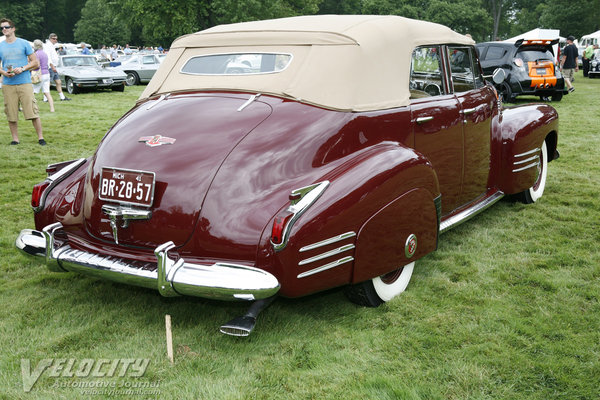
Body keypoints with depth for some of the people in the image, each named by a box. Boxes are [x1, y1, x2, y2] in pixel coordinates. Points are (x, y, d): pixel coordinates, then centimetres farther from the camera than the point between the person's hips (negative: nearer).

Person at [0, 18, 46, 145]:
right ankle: (15, 139, 13)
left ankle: (40, 137, 2)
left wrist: (22, 68, -11)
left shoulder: (24, 43, 4)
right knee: (11, 114, 3)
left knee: (33, 111, -7)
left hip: (25, 83, -2)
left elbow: (35, 62, 5)